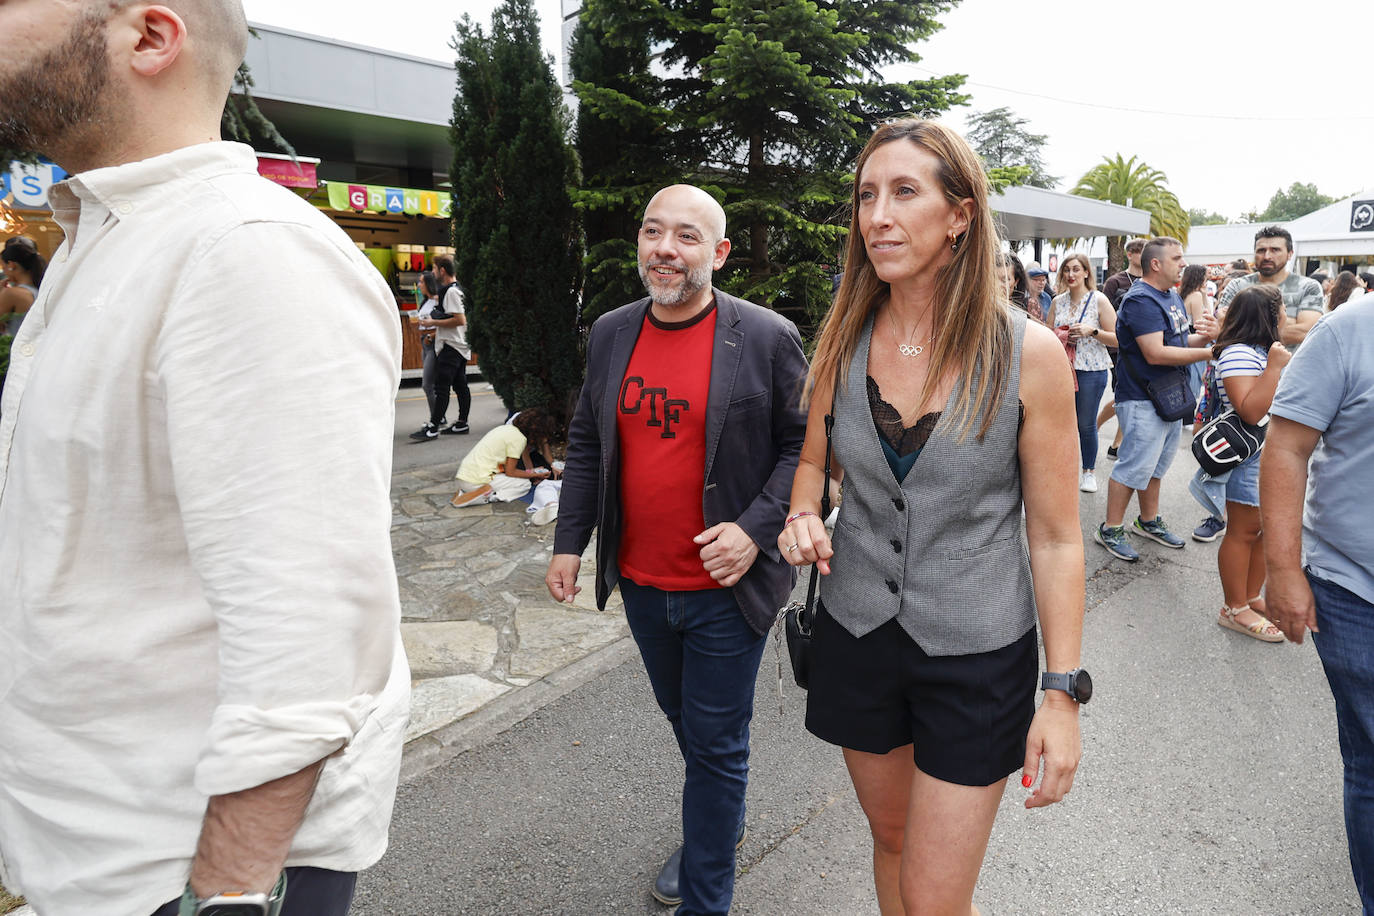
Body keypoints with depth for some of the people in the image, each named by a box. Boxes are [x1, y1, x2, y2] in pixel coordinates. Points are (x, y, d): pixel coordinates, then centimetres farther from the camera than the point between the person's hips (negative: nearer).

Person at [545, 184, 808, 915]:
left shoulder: (768, 338, -11)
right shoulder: (611, 334, 3)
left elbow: (804, 446, -6)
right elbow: (586, 444, 10)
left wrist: (756, 528, -18)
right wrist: (569, 541, 7)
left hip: (726, 586, -5)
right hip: (640, 582, 5)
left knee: (715, 745, 6)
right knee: (684, 720, 24)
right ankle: (722, 823, 50)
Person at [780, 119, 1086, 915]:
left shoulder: (1029, 353, -14)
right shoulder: (844, 341, -4)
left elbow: (1057, 537, -10)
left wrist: (1064, 693, -10)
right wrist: (804, 516, -11)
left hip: (977, 654, -3)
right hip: (857, 634, 4)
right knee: (891, 836, 23)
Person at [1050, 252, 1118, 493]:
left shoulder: (1099, 300, -3)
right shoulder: (1058, 301, 9)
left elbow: (1115, 338, -4)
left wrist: (1092, 331, -19)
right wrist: (1060, 336, -4)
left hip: (1090, 370, -4)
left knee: (1086, 424, 3)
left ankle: (1089, 471, 19)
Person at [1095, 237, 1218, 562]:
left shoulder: (1173, 297, 14)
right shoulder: (1141, 300, -18)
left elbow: (1181, 342, 18)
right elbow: (1155, 353, -26)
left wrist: (1204, 336, -4)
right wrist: (1208, 352, -21)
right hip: (1142, 400, -10)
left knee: (1156, 465, 19)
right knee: (1134, 467, -5)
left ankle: (1149, 522, 32)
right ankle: (1110, 530, 6)